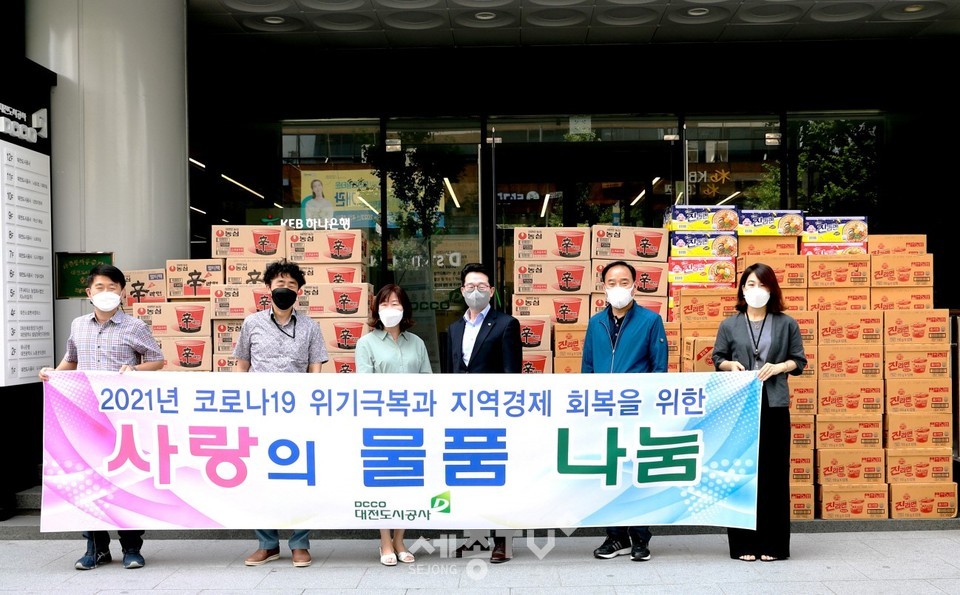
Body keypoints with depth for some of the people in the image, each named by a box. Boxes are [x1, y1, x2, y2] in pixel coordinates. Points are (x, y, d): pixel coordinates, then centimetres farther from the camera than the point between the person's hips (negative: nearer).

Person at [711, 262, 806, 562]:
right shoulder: (729, 325, 9)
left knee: (773, 473, 0)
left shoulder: (786, 323, 8)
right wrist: (730, 365, -7)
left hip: (774, 405, 0)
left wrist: (779, 367, -9)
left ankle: (772, 544, 10)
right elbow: (717, 359, 14)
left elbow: (799, 361, 10)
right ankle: (743, 543, 9)